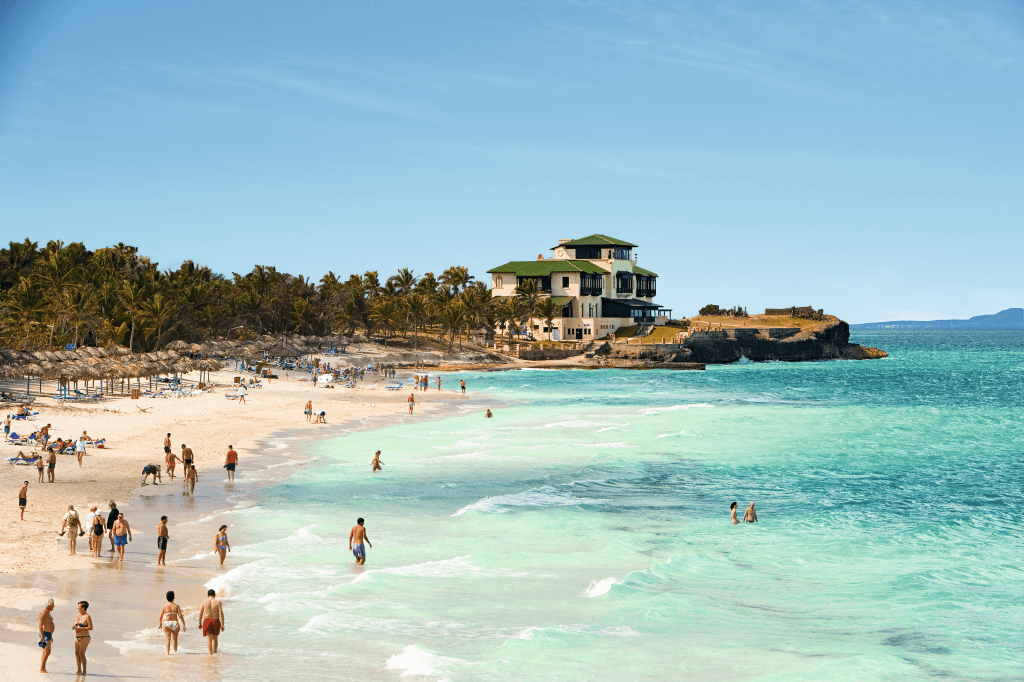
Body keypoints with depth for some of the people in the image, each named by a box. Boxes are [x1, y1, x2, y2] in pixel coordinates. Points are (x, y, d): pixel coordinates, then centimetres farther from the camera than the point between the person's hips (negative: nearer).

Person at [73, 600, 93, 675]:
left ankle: (84, 671, -7)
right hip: (77, 637, 8)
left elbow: (90, 628, -13)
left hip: (84, 637, -8)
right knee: (77, 653, 5)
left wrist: (80, 628, -17)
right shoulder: (78, 615, 14)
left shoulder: (87, 617, -9)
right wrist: (74, 627, -3)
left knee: (81, 654, -11)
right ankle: (79, 670, 12)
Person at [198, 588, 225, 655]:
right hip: (216, 621, 1)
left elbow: (200, 614, 4)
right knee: (215, 638, 19)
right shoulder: (218, 602, -4)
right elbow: (221, 614, -9)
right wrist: (222, 625, -5)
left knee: (209, 639, 0)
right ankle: (215, 652, 31)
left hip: (207, 621, -1)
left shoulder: (204, 603, 0)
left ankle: (210, 654, -11)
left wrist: (200, 623, 17)